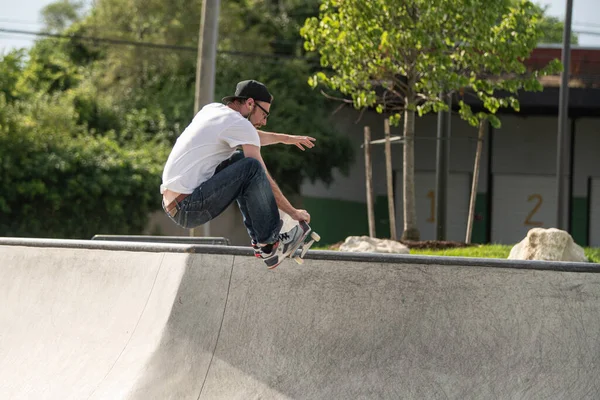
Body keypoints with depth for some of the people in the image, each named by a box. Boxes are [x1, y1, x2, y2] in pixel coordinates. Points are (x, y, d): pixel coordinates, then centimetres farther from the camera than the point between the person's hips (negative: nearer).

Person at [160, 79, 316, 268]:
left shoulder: (213, 109, 17)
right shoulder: (239, 124, -9)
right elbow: (264, 180, -7)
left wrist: (285, 138, 51)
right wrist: (293, 212, 4)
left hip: (171, 204, 10)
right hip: (188, 209, -10)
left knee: (239, 159, 23)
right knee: (251, 168, -18)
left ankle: (259, 240, 16)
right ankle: (269, 243, -6)